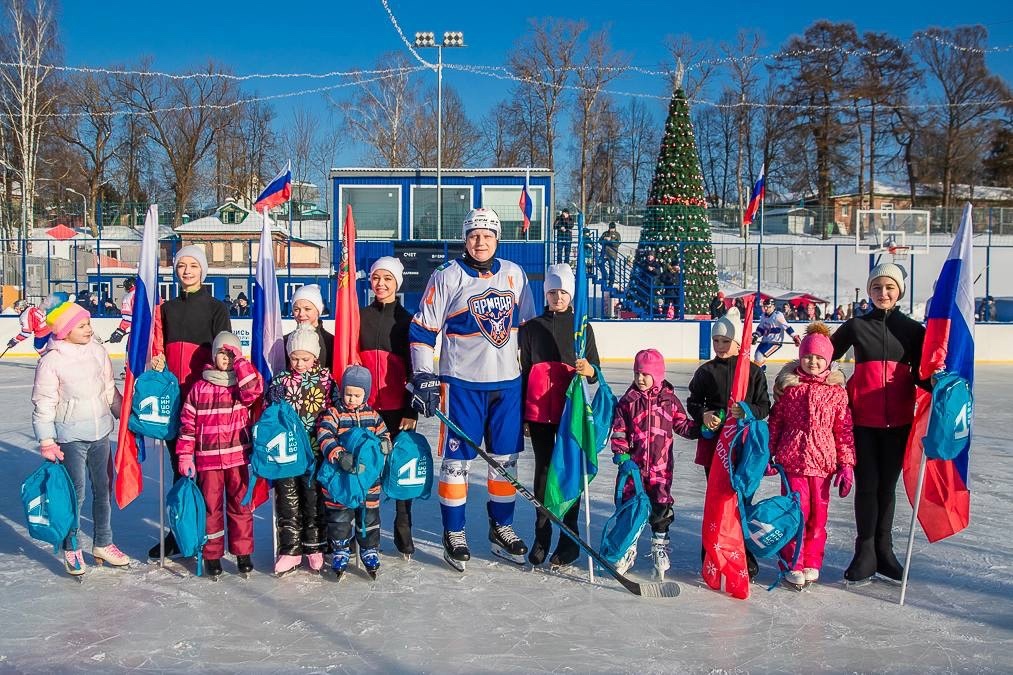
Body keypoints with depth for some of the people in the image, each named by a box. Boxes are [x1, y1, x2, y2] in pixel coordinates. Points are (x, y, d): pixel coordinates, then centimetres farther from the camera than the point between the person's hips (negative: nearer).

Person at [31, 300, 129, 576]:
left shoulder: (97, 351, 1)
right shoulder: (52, 361, -13)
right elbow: (43, 405, -11)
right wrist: (46, 442, -14)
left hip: (100, 432, 5)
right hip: (71, 436, -5)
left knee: (103, 489, 14)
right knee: (76, 493, 2)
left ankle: (102, 543, 30)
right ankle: (71, 548, 21)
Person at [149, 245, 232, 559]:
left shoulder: (217, 308, 2)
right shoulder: (166, 308, 15)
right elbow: (158, 349, 17)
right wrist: (157, 361, -4)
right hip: (173, 394, 4)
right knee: (178, 461, 8)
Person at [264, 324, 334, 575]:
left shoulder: (325, 379, 0)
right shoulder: (280, 381, 5)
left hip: (314, 450, -2)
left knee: (314, 497, 5)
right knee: (287, 499, 5)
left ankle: (314, 546, 17)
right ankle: (290, 549, 12)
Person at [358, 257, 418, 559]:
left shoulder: (407, 320, 4)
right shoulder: (359, 317, 8)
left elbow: (414, 367, 1)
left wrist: (412, 409, -5)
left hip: (398, 406, -1)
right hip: (363, 404, 1)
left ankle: (403, 531, 15)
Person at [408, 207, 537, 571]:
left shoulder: (514, 274, 7)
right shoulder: (447, 277, -6)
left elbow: (528, 325, 16)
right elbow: (422, 329, -5)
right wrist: (424, 377, -11)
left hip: (508, 381, 4)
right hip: (463, 382, -4)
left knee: (506, 458, 10)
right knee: (457, 459, 0)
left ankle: (501, 528, 26)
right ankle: (454, 535, 14)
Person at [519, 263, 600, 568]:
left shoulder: (582, 328, 5)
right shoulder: (531, 328, 7)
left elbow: (595, 371, 8)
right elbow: (522, 372, 8)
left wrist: (589, 370, -17)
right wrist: (520, 415, 6)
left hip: (571, 410, -1)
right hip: (538, 409, 1)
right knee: (543, 469, 7)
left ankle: (569, 539, 8)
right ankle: (541, 534, 17)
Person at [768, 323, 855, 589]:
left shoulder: (836, 391, 2)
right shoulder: (789, 387, 2)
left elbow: (844, 430, 3)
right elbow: (775, 422, 8)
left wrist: (847, 464, 0)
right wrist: (768, 455, 7)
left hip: (823, 460, 1)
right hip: (792, 459, -1)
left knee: (818, 513, 7)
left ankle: (812, 564, 23)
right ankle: (793, 565, 13)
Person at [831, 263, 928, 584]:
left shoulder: (912, 329, 6)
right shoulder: (856, 326, 4)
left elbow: (919, 373, 8)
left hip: (898, 419, 1)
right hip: (863, 417, -1)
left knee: (887, 484, 10)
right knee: (866, 484, 1)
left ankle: (883, 549, 23)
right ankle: (865, 551, 12)